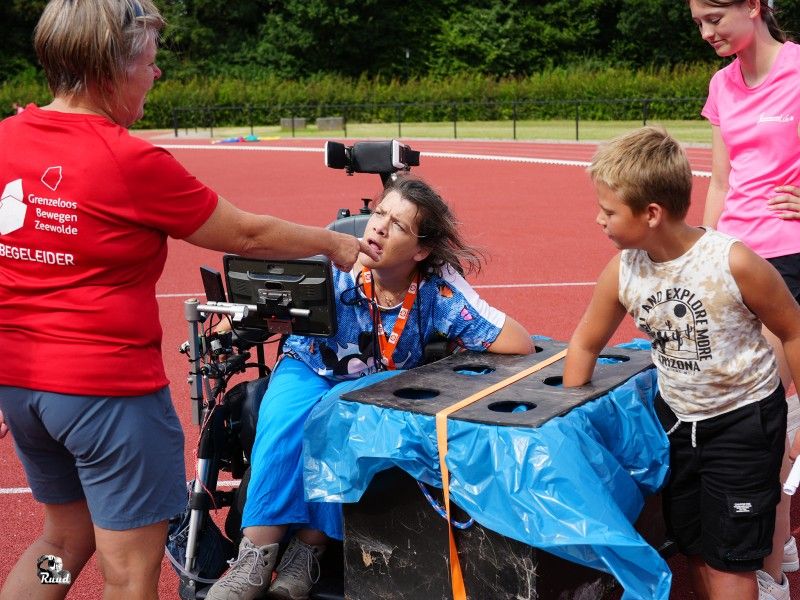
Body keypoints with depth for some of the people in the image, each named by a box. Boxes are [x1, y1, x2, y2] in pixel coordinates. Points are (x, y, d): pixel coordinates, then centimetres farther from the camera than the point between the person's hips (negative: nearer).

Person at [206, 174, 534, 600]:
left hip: (378, 385, -1)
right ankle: (256, 554, -25)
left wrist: (450, 342, -20)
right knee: (285, 418, -31)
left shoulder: (438, 288, -21)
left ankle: (310, 548, -21)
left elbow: (520, 344, -24)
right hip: (310, 369, 1)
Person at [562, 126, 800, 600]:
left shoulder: (734, 262, -26)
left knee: (730, 560, 0)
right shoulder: (622, 272, -14)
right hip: (676, 419, 5)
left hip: (745, 420, -4)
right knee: (695, 549, 17)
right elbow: (586, 344, 1)